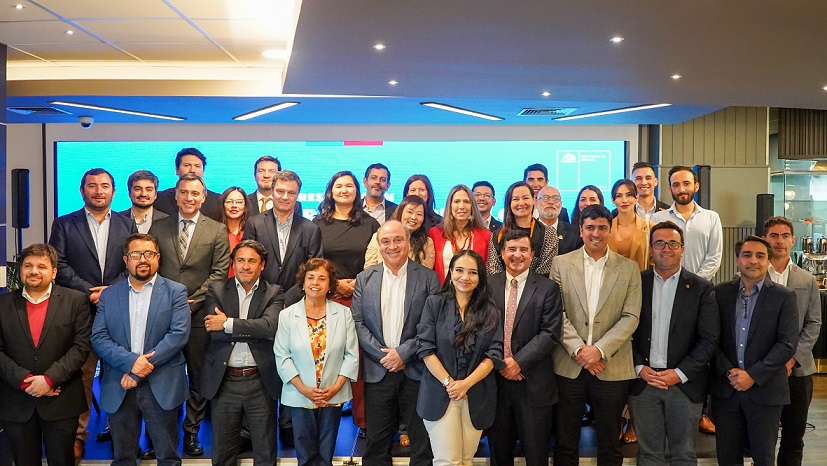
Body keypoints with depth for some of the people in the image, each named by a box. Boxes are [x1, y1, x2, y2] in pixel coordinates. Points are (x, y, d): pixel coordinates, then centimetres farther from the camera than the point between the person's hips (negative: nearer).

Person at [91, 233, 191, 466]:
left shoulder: (175, 292, 0)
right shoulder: (109, 295, 7)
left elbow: (179, 333, -10)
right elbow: (98, 338, -1)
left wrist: (142, 369, -16)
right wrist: (131, 361, -18)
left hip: (162, 386, -2)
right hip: (118, 388, 2)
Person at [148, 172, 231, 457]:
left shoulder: (217, 230, 4)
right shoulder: (158, 228, 10)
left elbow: (219, 273, -2)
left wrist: (193, 302, -9)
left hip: (199, 314, -1)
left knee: (199, 377, 5)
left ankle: (191, 432, 17)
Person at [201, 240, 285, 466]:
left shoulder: (274, 293, 1)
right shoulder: (216, 290, 4)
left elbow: (270, 327, -17)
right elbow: (215, 331, -11)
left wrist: (228, 324, -16)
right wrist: (254, 330, -14)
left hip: (260, 382, -1)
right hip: (224, 381, 1)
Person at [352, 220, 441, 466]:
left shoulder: (428, 278, 0)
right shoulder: (365, 279, 7)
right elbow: (358, 322, 2)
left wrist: (403, 353, -13)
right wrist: (383, 354, -9)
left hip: (416, 369, -2)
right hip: (378, 370, 2)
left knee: (422, 441, 6)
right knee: (376, 440, 10)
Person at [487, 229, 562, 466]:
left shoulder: (548, 288, -1)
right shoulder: (489, 285, 5)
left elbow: (551, 333, -9)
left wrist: (519, 362, -15)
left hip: (533, 382, -2)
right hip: (495, 378, 2)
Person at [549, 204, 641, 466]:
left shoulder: (629, 268, 4)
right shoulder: (561, 264, 3)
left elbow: (630, 317, -3)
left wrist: (600, 349, -13)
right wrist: (578, 349, -13)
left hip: (612, 367, 0)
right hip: (569, 366, 0)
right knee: (565, 444, 10)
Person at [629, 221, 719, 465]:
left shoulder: (701, 289, 0)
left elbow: (710, 339, -4)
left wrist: (680, 373, -11)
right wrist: (639, 367, -7)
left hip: (685, 384, -1)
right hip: (643, 381, 1)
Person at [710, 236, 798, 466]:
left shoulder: (784, 297, -2)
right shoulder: (721, 293, 4)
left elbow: (787, 344, -9)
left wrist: (753, 375, -15)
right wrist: (728, 371, -11)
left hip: (765, 390, -2)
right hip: (725, 389, 2)